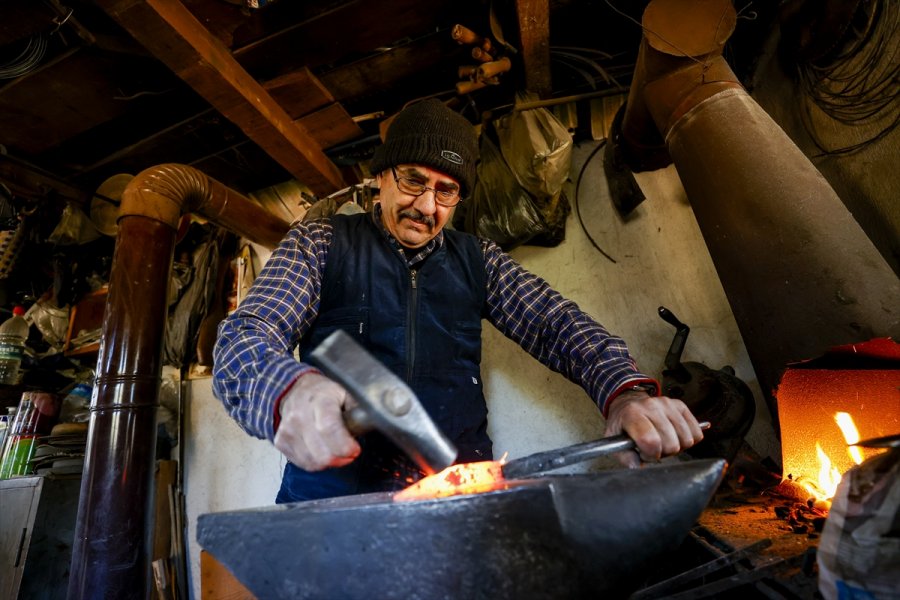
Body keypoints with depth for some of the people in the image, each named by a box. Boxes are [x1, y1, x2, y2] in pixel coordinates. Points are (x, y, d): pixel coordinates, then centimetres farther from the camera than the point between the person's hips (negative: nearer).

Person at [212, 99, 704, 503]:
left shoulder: (476, 258, 13)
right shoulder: (320, 243, 6)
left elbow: (556, 323, 6)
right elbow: (241, 339, -3)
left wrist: (625, 389, -15)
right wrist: (291, 390, -26)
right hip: (339, 490, 0)